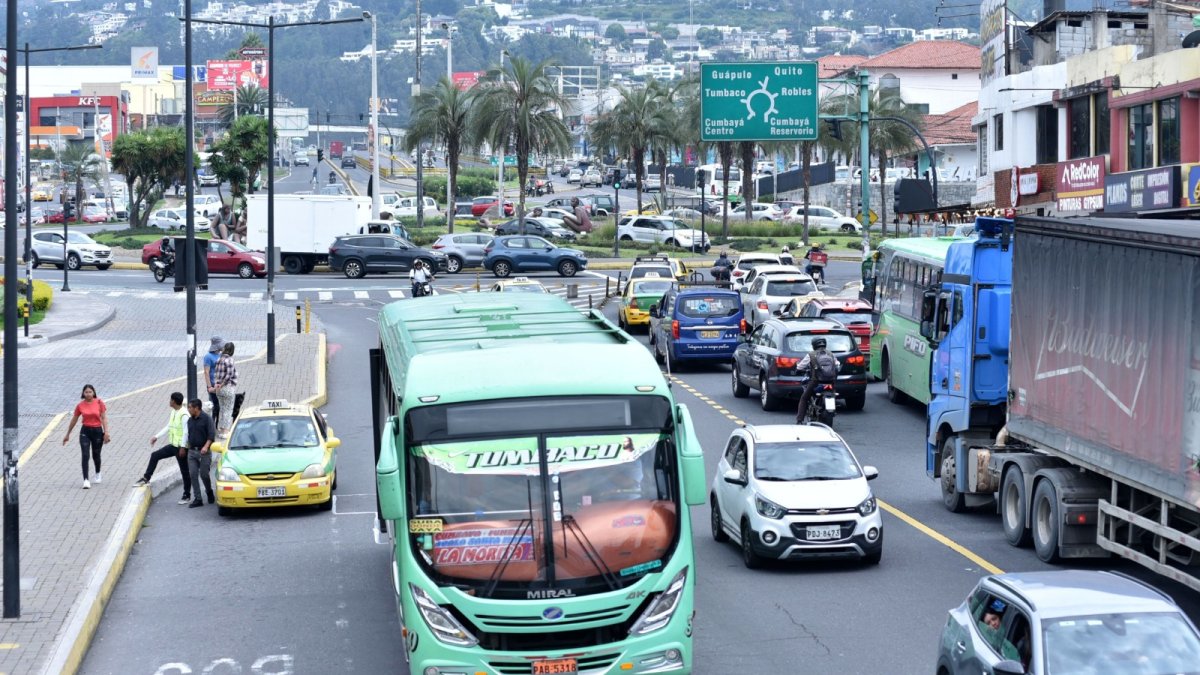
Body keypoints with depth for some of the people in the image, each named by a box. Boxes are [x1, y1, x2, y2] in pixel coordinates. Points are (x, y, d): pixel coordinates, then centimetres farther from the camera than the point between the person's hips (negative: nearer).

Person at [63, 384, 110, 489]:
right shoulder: (80, 405, -1)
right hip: (85, 432, 0)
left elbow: (104, 418, -3)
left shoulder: (99, 403, -4)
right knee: (85, 456, -12)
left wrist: (106, 432, -13)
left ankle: (98, 474, 42)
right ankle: (86, 480, -14)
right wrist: (67, 435, 14)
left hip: (97, 431, 0)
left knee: (96, 455, 14)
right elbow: (74, 420, 9)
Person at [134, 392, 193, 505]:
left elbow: (186, 432, -21)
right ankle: (146, 478, 16)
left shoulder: (184, 415, -19)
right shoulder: (173, 412, 10)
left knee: (184, 471, 1)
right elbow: (168, 427, 18)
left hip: (181, 447, -9)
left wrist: (183, 447, -23)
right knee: (155, 455, 6)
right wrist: (157, 436, 14)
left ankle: (187, 496, 9)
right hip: (173, 445, 9)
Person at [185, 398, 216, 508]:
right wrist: (188, 446, 19)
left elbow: (212, 434, -15)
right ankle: (197, 499, -1)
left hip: (204, 452, -6)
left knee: (204, 474, -2)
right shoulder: (190, 420, 13)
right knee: (193, 475, -3)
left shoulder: (206, 418, -8)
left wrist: (206, 446, -25)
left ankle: (209, 491, 26)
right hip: (192, 451, 6)